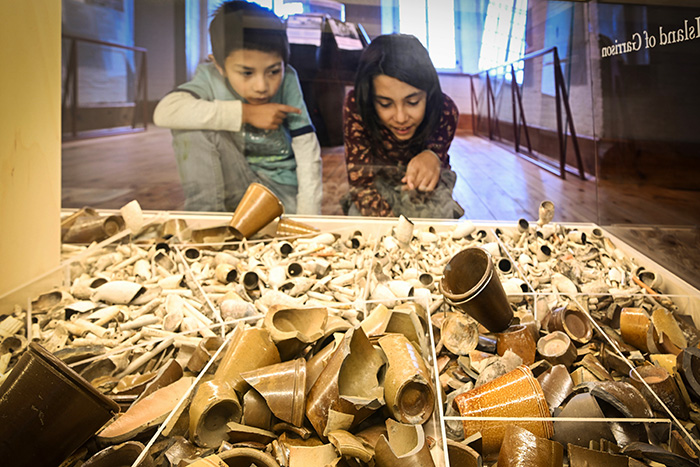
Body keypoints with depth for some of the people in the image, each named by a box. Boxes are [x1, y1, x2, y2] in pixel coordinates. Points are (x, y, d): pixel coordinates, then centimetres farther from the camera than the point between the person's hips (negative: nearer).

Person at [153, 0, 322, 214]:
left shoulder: (287, 80, -14)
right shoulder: (210, 77, -13)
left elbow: (307, 151, -14)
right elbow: (165, 112, -32)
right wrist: (246, 113, -28)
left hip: (282, 190, -1)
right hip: (236, 182, 2)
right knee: (193, 126, -22)